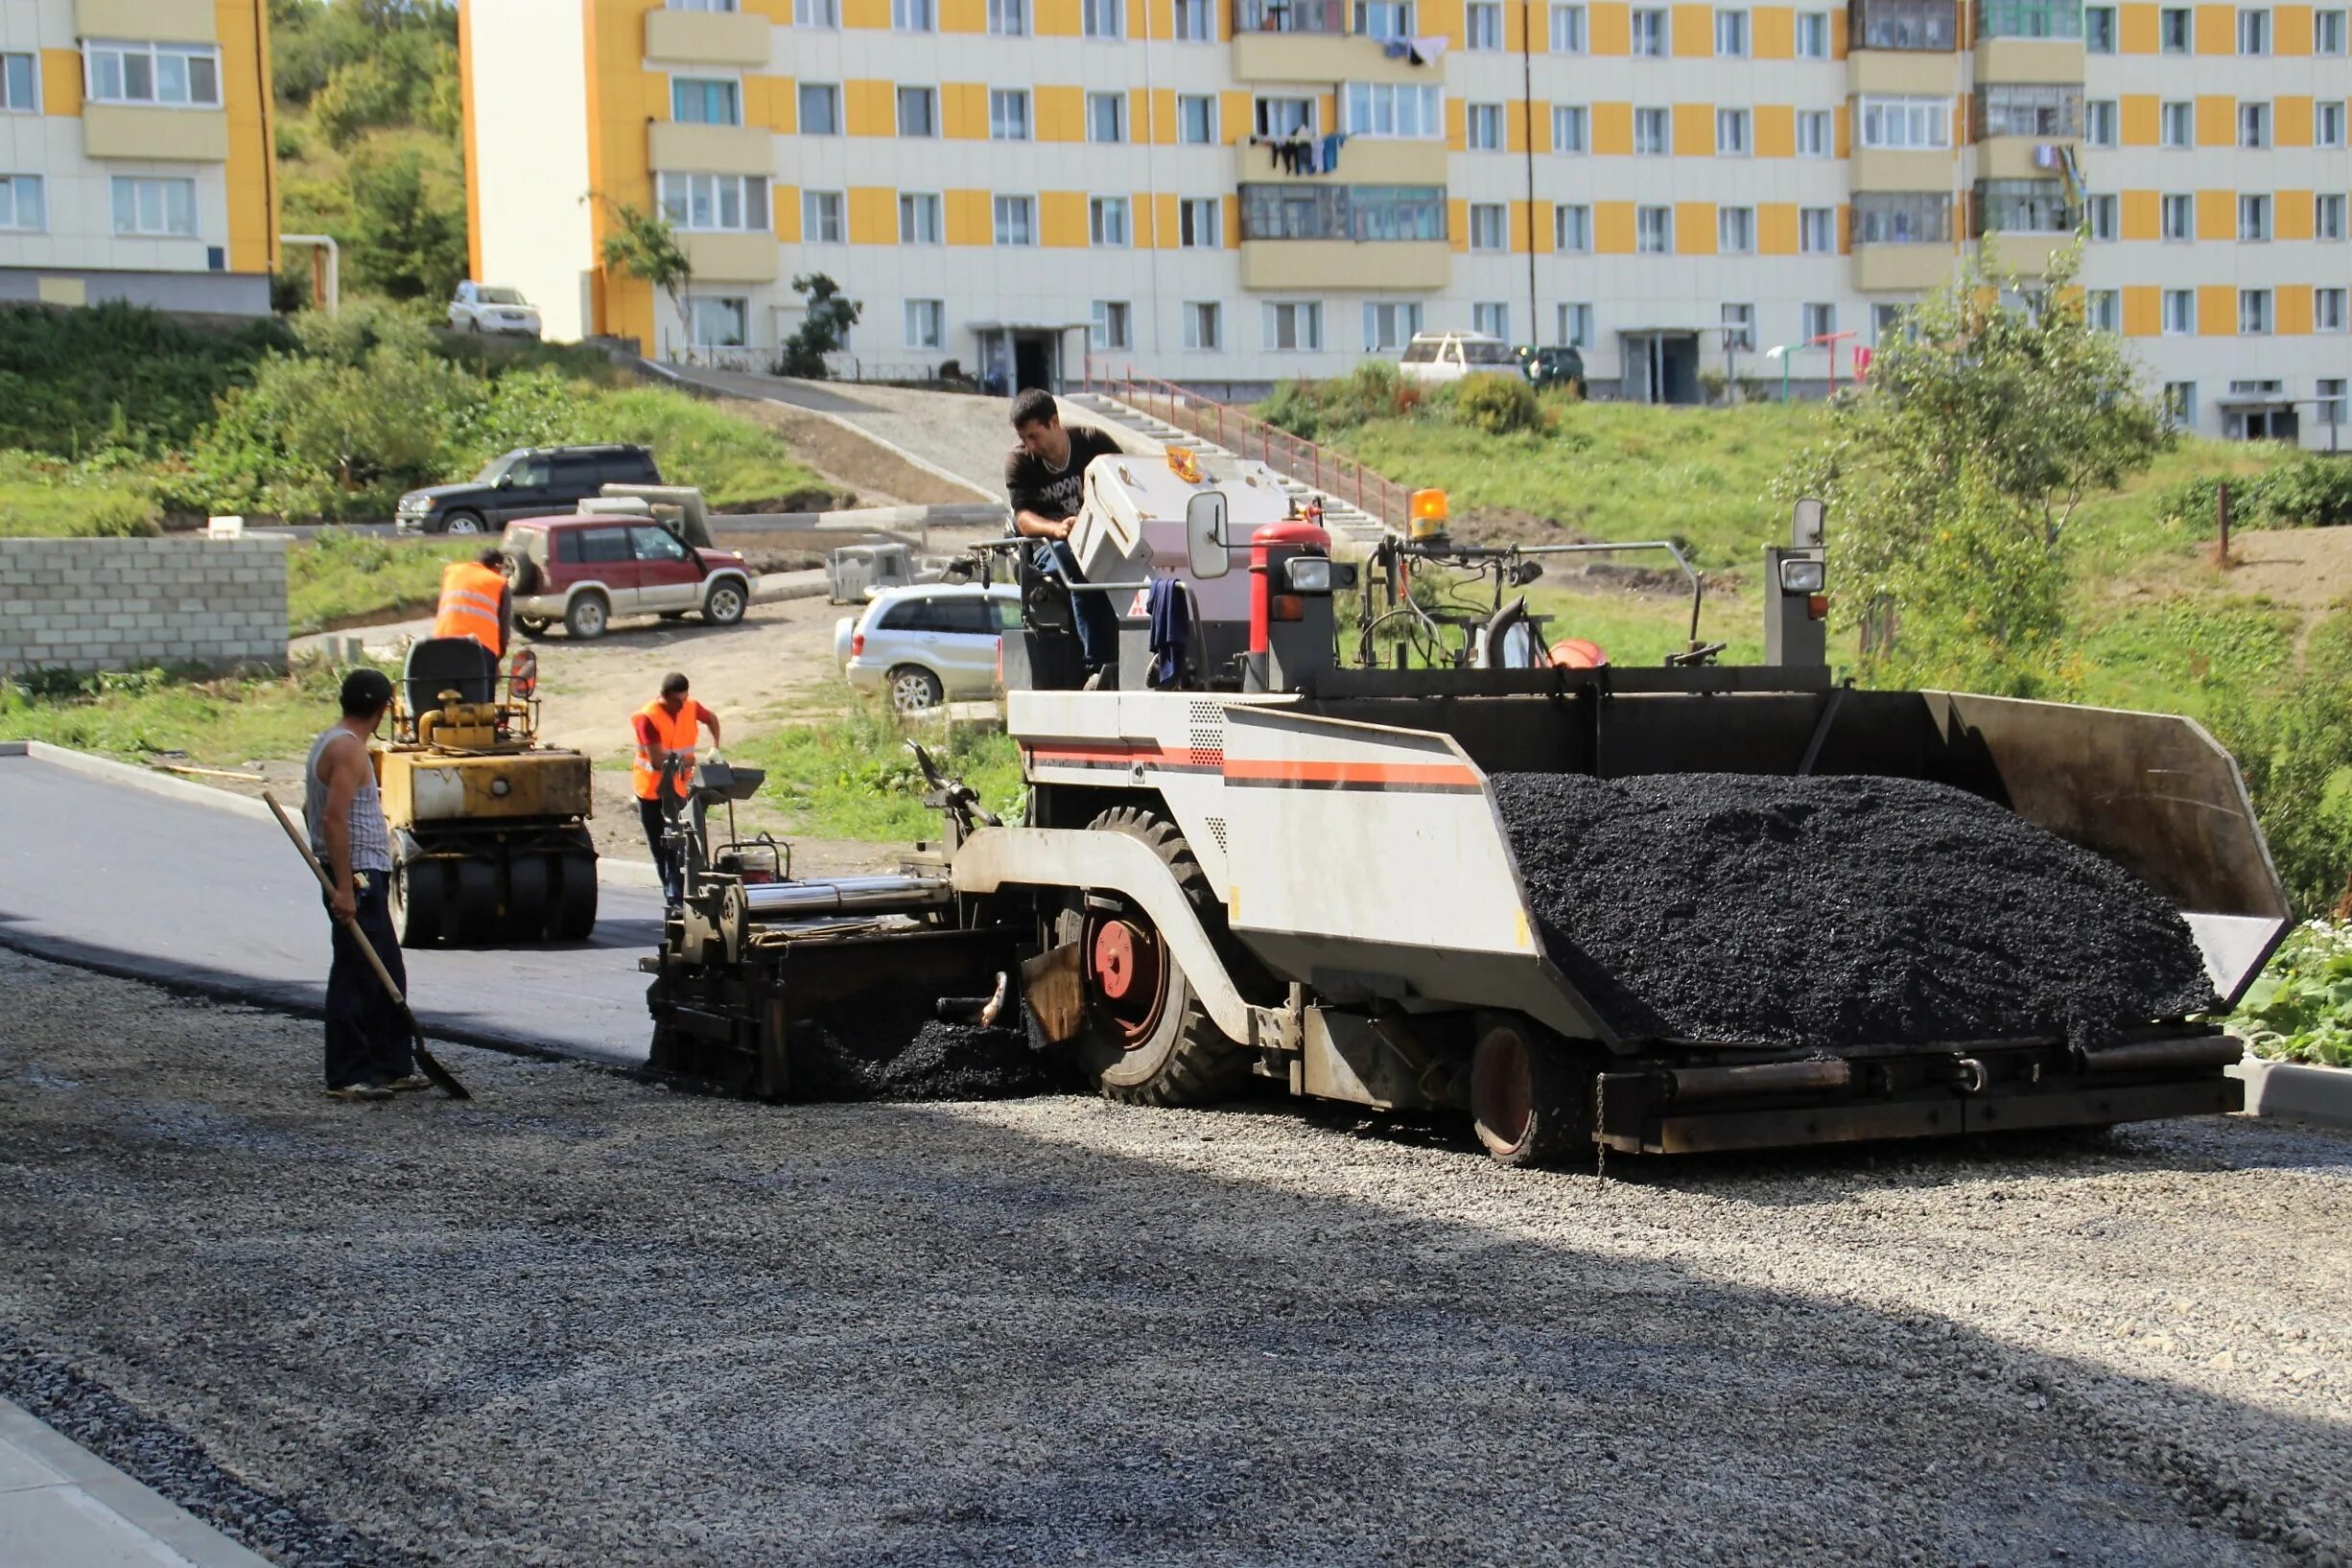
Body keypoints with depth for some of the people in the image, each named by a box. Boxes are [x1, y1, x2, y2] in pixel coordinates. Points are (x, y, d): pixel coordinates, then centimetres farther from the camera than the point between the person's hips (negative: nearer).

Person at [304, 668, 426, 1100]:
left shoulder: (328, 742, 16)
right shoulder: (349, 749, -16)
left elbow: (313, 811, 24)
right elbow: (333, 818, -24)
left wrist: (336, 876, 29)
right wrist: (344, 887, -26)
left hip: (365, 878, 11)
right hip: (357, 876, -11)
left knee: (388, 976, 15)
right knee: (355, 978, -7)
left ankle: (392, 1066, 21)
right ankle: (347, 1077, -4)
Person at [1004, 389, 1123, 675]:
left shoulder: (1092, 441, 3)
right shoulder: (1018, 461, 2)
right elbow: (1023, 519, -10)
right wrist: (1057, 529, -33)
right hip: (1048, 548, -1)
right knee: (1081, 567, -37)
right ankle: (1096, 663, -43)